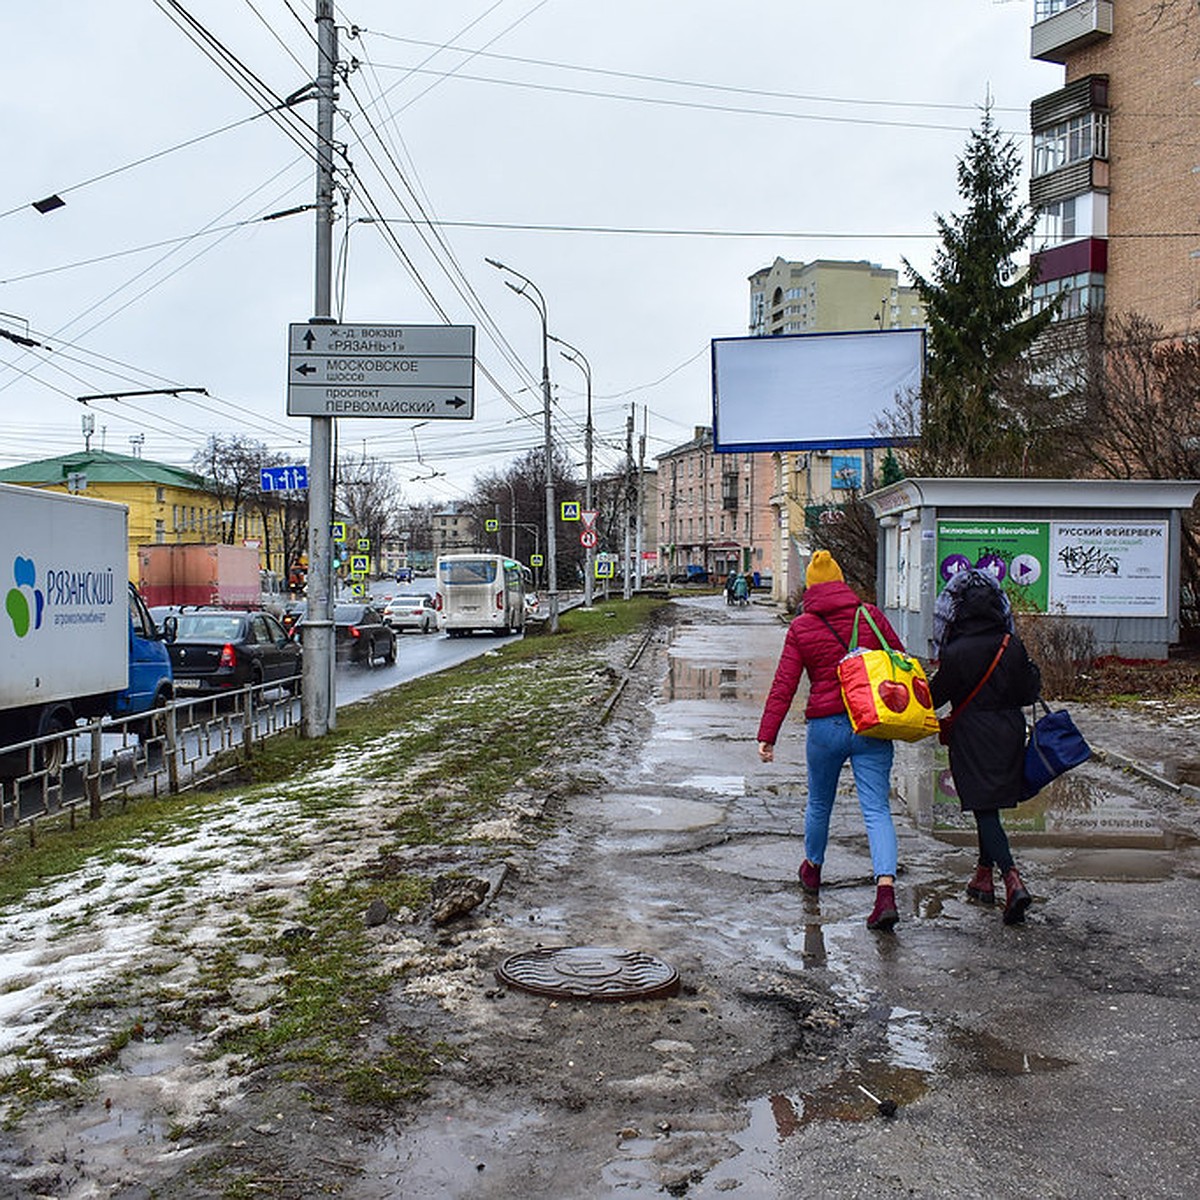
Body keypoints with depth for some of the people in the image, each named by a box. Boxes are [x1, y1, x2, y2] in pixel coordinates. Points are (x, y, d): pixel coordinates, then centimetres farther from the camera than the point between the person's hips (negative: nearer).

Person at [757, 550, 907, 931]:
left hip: (825, 725, 0)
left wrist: (767, 735, -3)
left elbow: (784, 685, -5)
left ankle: (812, 868, 42)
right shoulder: (870, 615, 2)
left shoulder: (801, 628, -2)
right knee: (876, 809, -2)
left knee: (819, 803, 20)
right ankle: (886, 890, -17)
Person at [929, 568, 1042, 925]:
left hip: (973, 738, -5)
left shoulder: (956, 652, -18)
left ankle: (1012, 879, -18)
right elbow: (1028, 694, 3)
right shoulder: (1013, 646, -3)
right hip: (1009, 734, 6)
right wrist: (1032, 672, 21)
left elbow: (934, 697, -8)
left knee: (984, 809, -3)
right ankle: (984, 875, 29)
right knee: (990, 805, 19)